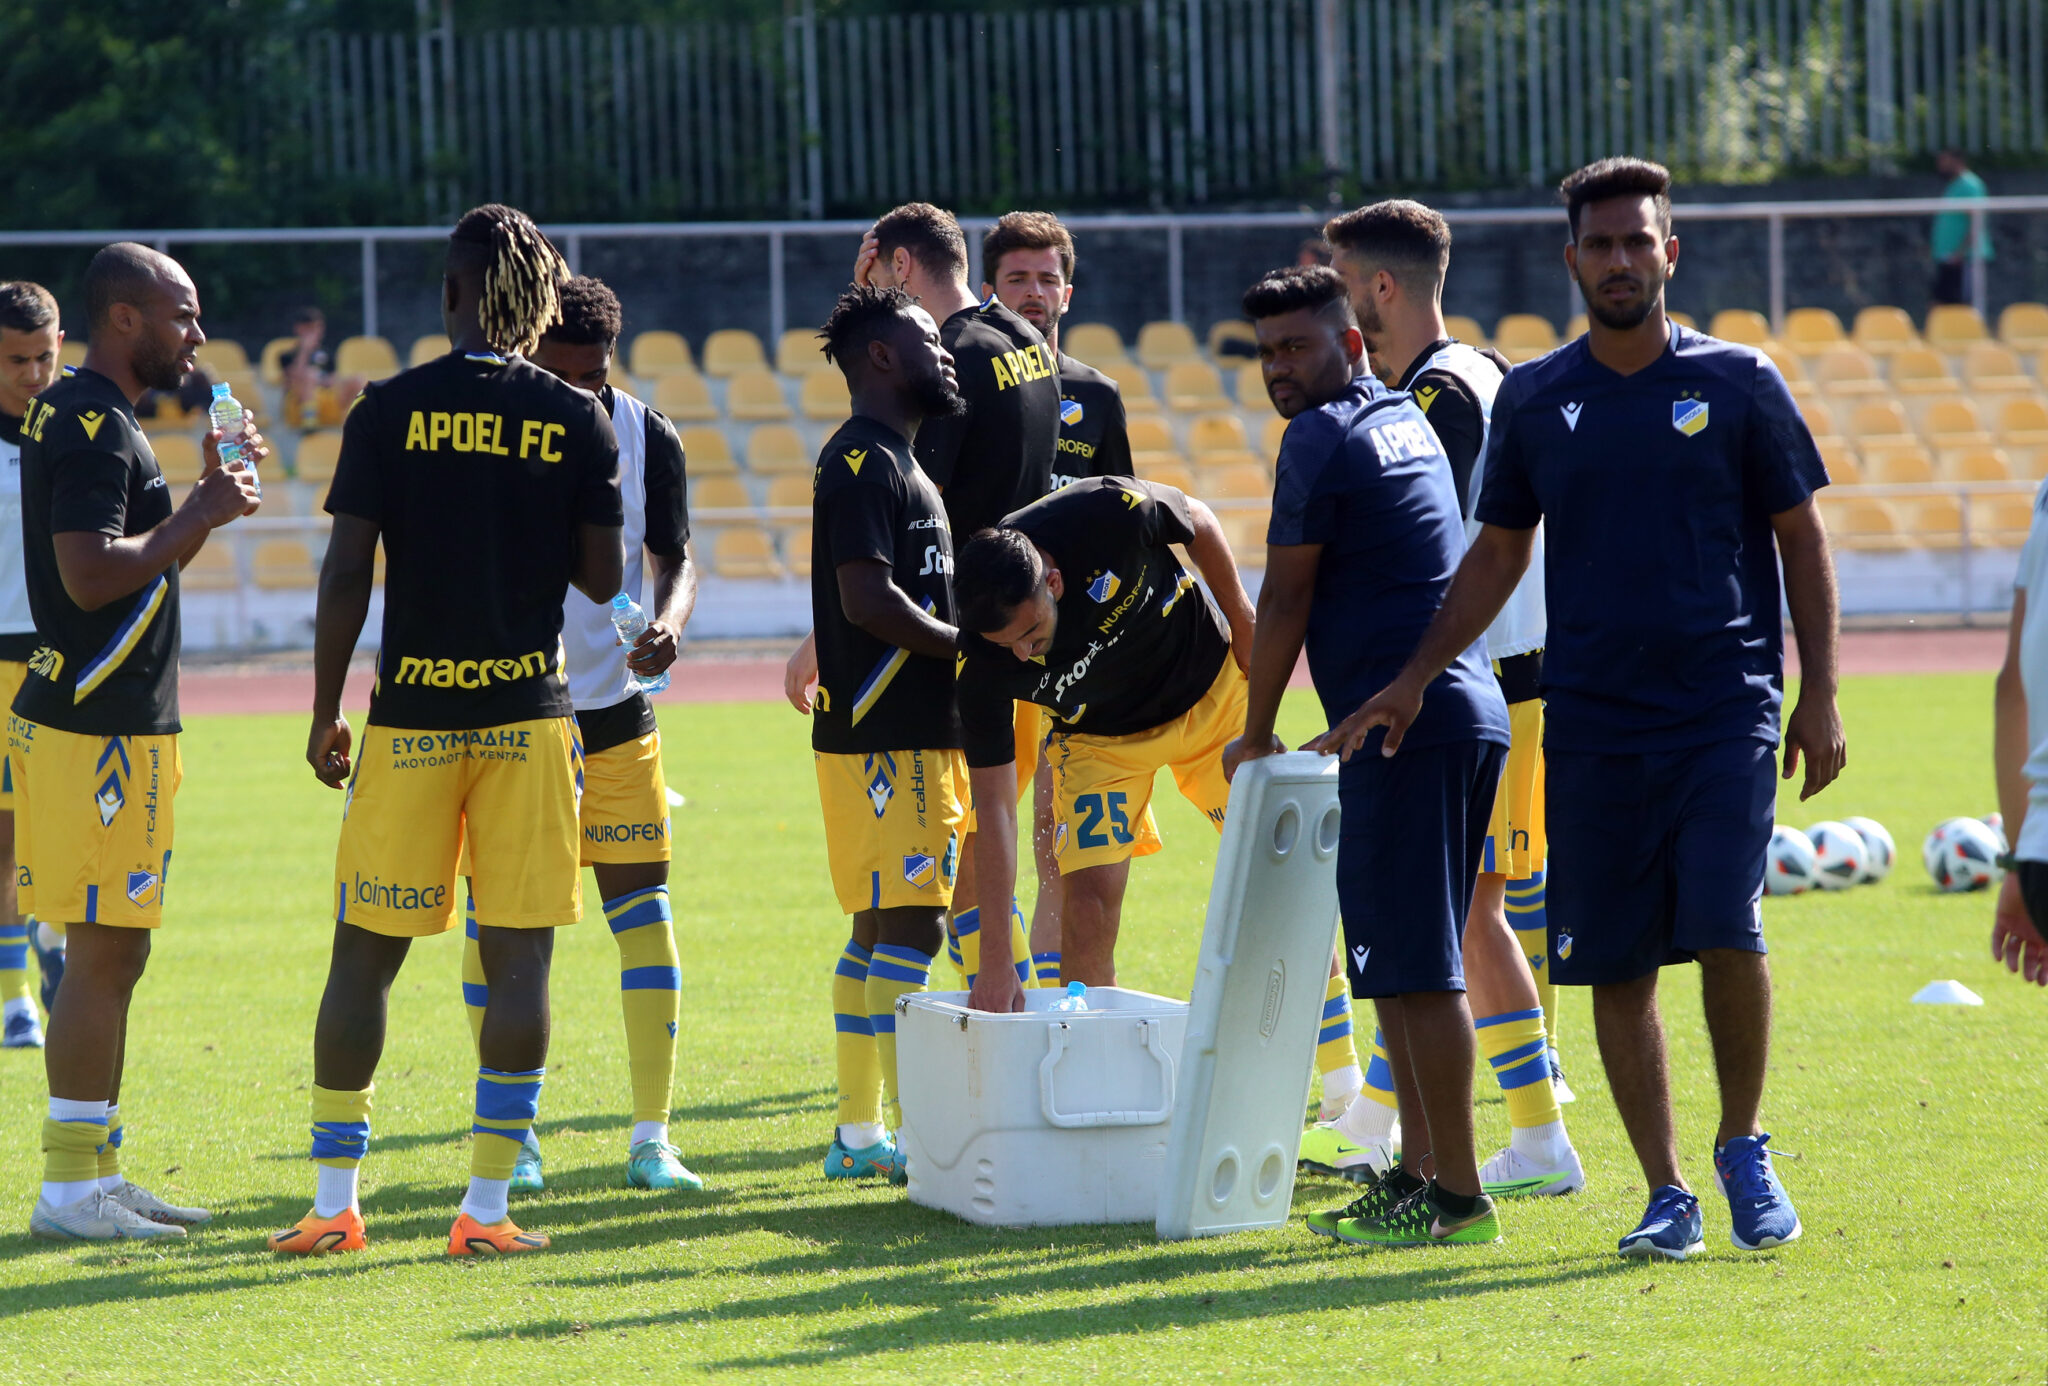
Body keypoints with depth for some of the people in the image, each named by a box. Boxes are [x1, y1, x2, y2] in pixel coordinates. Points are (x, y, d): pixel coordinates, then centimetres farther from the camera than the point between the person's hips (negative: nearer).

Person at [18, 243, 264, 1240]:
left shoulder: (85, 416, 17)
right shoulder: (91, 427, -15)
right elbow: (91, 577, -24)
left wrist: (205, 496, 15)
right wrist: (202, 516, -15)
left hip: (117, 722, 11)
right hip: (99, 734, -11)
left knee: (113, 956, 13)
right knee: (102, 956, -7)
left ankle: (96, 1176, 19)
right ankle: (71, 1192, -4)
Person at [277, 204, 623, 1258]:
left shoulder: (389, 411, -2)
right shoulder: (577, 420, 0)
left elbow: (347, 571, -4)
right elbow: (603, 578, 1)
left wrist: (326, 715, 3)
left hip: (411, 716, 0)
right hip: (529, 711, 0)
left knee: (364, 955, 7)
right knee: (519, 955, 3)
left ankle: (333, 1201, 8)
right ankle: (487, 1208, 0)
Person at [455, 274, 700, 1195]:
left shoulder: (647, 440, -2)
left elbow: (676, 558, 3)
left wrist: (668, 620, -18)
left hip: (614, 709, 1)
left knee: (643, 908, -4)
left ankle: (651, 1139, 0)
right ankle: (510, 1139, 11)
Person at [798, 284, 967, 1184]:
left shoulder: (894, 460, 20)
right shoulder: (863, 462, -13)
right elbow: (867, 598, -22)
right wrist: (972, 645, -13)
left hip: (915, 731, 11)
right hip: (884, 736, -11)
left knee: (880, 929, 12)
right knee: (909, 928, -10)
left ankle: (858, 1135, 16)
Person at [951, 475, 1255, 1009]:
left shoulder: (1111, 514, -37)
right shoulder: (980, 663, -32)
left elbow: (1198, 522, -12)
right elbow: (993, 805, -28)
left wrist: (1243, 623, -2)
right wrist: (994, 960, -32)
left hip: (1214, 692, 1)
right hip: (1098, 738, -1)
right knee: (1089, 893, -17)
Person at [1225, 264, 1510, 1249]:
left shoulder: (1323, 438, -8)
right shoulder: (1407, 420, 20)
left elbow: (1287, 596, -3)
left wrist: (1256, 736, 7)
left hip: (1409, 728, -10)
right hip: (1464, 714, 10)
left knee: (1415, 968, -9)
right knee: (1400, 965, 15)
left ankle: (1456, 1197, -10)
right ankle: (1418, 1177, 17)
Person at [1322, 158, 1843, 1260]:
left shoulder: (1738, 383, 2)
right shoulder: (1534, 402, 8)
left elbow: (1800, 539, 6)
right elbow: (1497, 553, 16)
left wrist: (1819, 694, 0)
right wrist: (1416, 679, 8)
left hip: (1726, 709, -2)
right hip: (1591, 724, 2)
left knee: (1725, 930, -16)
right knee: (1616, 968, 0)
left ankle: (1744, 1147, 6)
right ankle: (1666, 1195, 10)